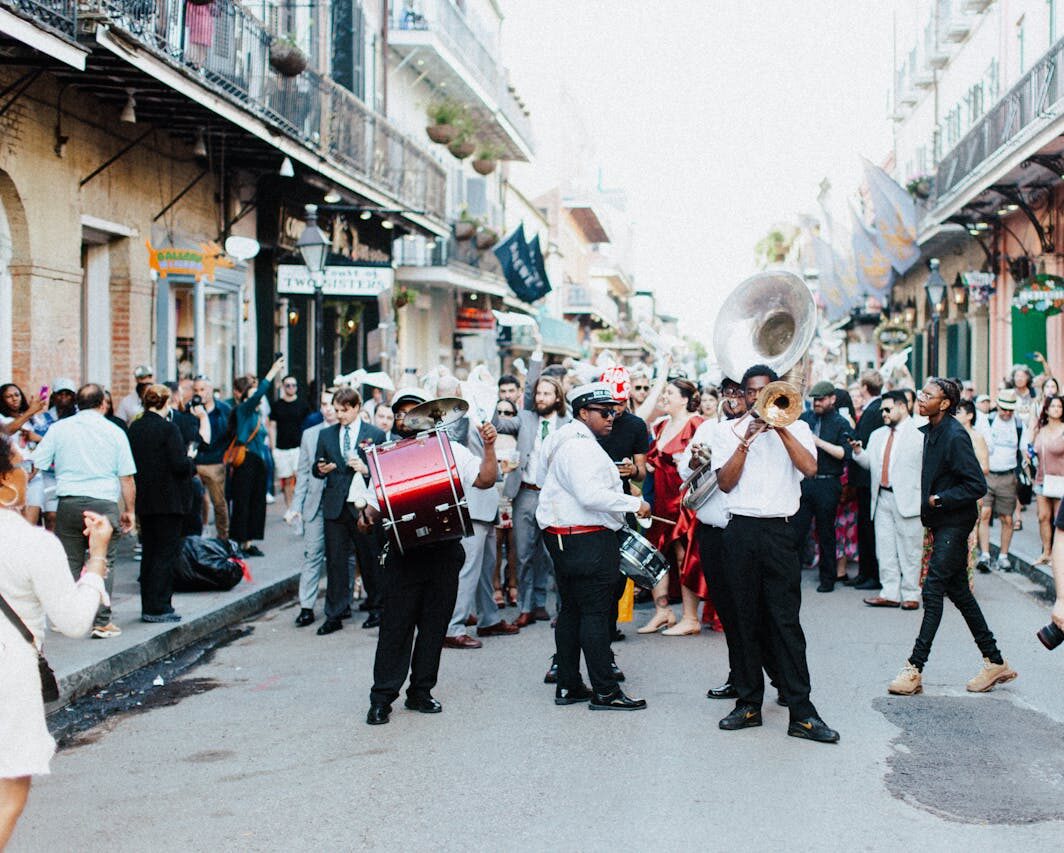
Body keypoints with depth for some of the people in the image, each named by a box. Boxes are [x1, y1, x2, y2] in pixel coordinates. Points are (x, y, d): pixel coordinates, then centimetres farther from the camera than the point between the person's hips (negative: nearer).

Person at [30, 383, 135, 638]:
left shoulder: (58, 428, 4)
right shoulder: (115, 432, 2)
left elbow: (35, 465, 4)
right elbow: (127, 478, 2)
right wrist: (129, 511, 10)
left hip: (68, 503, 1)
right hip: (104, 504, -1)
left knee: (70, 563, 9)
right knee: (103, 564, 3)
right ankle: (102, 622, 1)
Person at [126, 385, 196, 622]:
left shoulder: (135, 428, 5)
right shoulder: (168, 428, -15)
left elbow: (132, 463, 11)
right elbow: (180, 465, -19)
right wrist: (190, 457, 2)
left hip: (144, 500, 7)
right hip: (168, 500, -7)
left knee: (149, 552, 14)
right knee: (167, 552, 0)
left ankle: (149, 606, 19)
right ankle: (158, 607, -2)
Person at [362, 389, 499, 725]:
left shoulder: (451, 451, 10)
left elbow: (486, 479, 3)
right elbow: (375, 505, 8)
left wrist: (489, 447, -10)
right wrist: (366, 517, -13)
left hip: (444, 550, 1)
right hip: (403, 551, -1)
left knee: (435, 623, 7)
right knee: (396, 625, -3)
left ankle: (421, 691, 18)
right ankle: (382, 697, 3)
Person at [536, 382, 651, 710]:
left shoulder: (563, 440, 17)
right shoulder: (580, 446, -17)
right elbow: (591, 495, -26)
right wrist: (635, 504, -18)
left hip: (564, 538, 11)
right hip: (588, 540, -11)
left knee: (571, 610, 14)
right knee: (596, 612, -7)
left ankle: (568, 686, 19)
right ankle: (604, 691, -5)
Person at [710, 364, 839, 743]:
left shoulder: (795, 427, 9)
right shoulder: (728, 431, 10)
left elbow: (810, 467, -9)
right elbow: (725, 483, -2)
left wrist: (780, 428, -12)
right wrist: (746, 440, -9)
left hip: (779, 531, -1)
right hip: (740, 531, 1)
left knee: (786, 621, -5)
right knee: (744, 620, 6)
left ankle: (801, 713, -6)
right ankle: (749, 703, 14)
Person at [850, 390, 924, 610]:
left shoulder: (919, 434, -5)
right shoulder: (877, 435, 17)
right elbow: (869, 462, 15)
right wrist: (858, 451, -4)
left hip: (907, 499, -6)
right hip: (882, 499, 6)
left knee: (909, 550, 1)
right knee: (885, 548, 8)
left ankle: (910, 595, 9)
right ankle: (890, 593, 15)